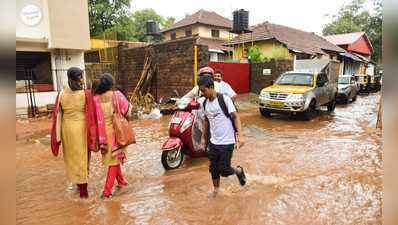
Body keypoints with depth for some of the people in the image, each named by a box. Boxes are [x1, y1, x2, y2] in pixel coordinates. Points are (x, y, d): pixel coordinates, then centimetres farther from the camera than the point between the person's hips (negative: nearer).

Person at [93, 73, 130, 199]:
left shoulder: (96, 98, -8)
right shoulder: (117, 96, -12)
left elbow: (95, 119, -7)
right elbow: (127, 112, -5)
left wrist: (100, 138, 0)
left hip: (104, 133, 2)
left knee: (111, 157, 21)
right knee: (114, 159, 8)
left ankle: (121, 181, 36)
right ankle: (107, 191, 8)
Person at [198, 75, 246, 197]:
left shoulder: (224, 99, -14)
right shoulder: (204, 103, 3)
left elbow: (235, 117, -12)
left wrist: (240, 135, -21)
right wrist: (203, 138, 18)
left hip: (227, 142, -5)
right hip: (213, 142, 5)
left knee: (224, 170, -2)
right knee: (213, 168, 13)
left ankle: (239, 170, 29)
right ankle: (216, 188, 37)